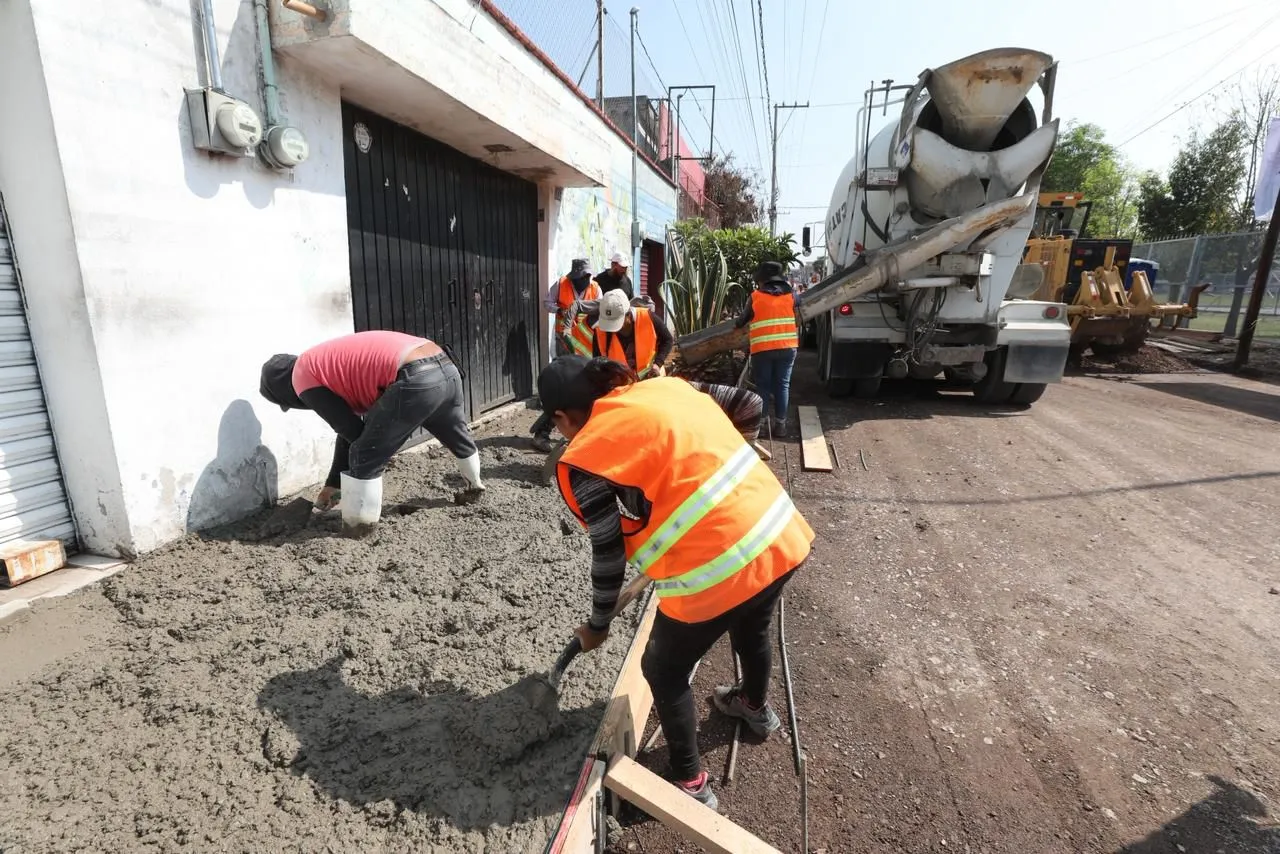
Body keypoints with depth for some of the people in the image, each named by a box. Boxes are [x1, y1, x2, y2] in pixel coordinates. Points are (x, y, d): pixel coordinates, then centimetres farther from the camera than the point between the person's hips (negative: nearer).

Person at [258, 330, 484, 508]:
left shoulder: (303, 376, 8)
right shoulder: (329, 363, 33)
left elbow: (351, 430, 4)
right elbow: (350, 427, 35)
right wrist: (332, 484, 39)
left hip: (415, 380, -10)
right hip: (446, 368, 10)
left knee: (363, 459, 8)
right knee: (458, 436, 34)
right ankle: (475, 487, 57)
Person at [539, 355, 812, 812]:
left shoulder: (583, 459, -6)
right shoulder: (668, 386, 9)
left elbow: (609, 553, -2)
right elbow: (749, 404, 15)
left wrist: (597, 625, 15)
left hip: (717, 570, -7)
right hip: (783, 534, 8)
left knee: (664, 672, 21)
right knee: (751, 628, 36)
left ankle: (691, 785, 38)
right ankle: (757, 707, 63)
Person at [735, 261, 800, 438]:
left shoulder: (755, 296, 0)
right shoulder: (790, 294, 8)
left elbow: (744, 318, 12)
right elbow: (798, 300, 30)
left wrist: (737, 325, 35)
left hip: (762, 349, -2)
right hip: (787, 347, 2)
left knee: (763, 386, 8)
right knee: (782, 385, 9)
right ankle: (780, 424, 9)